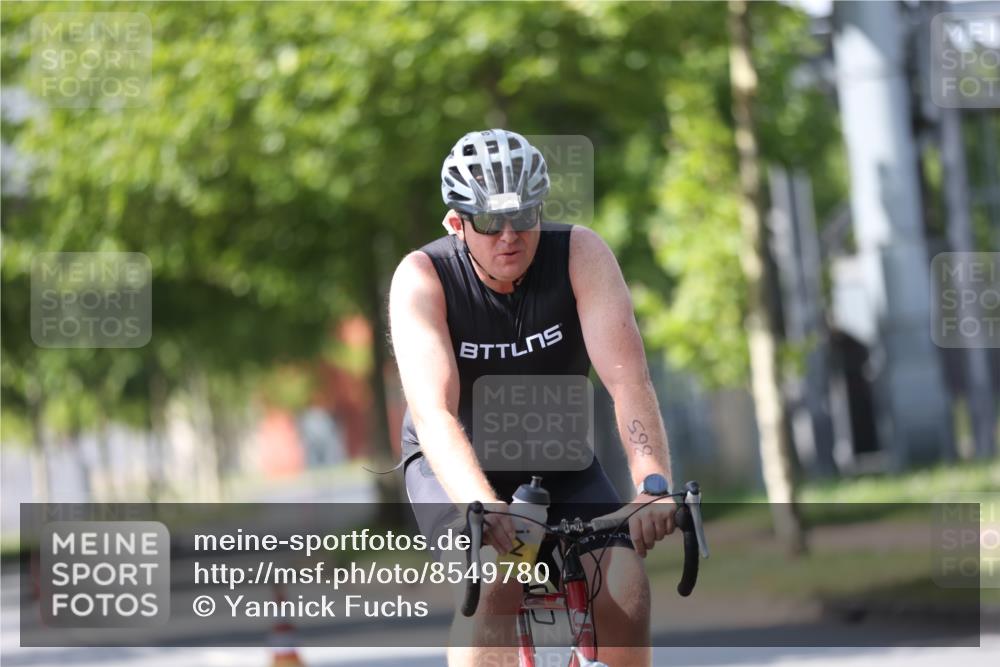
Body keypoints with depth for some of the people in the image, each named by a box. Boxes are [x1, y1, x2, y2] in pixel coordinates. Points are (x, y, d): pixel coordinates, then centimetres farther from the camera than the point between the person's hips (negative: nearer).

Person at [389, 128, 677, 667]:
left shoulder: (580, 254, -20)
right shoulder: (422, 277, -23)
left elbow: (627, 379, -30)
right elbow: (434, 411, -35)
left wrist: (654, 484, -47)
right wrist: (483, 507, -53)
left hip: (557, 461, 2)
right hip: (455, 464, -2)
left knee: (624, 592, -21)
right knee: (496, 581, -32)